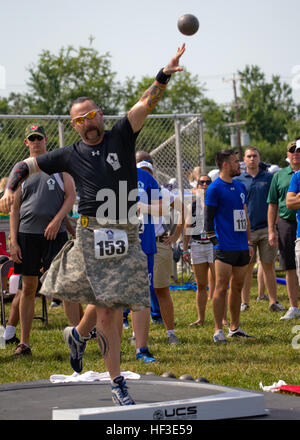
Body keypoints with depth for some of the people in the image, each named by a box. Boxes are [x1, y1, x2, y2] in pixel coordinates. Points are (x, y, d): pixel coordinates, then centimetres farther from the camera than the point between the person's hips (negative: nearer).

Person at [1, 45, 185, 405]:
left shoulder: (121, 137, 6)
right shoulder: (71, 155, 8)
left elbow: (146, 104, -5)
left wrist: (164, 75, -19)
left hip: (125, 236, 1)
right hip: (91, 235, -1)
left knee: (110, 306, 0)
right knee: (107, 311, -7)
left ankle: (78, 334, 33)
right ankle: (117, 383, 6)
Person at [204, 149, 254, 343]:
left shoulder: (240, 186, 15)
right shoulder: (215, 188, -7)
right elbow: (208, 218, -8)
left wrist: (249, 242, 18)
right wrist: (213, 241, -13)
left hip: (241, 247, 7)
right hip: (225, 247, -7)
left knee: (237, 287, 11)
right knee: (221, 288, -7)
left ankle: (235, 328, 18)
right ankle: (219, 330, -4)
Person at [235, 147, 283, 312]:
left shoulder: (269, 178, 7)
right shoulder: (238, 181, 6)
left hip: (266, 229, 0)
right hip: (246, 230, 0)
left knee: (268, 266, 2)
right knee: (246, 267, 3)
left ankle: (273, 301, 5)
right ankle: (244, 302, 9)